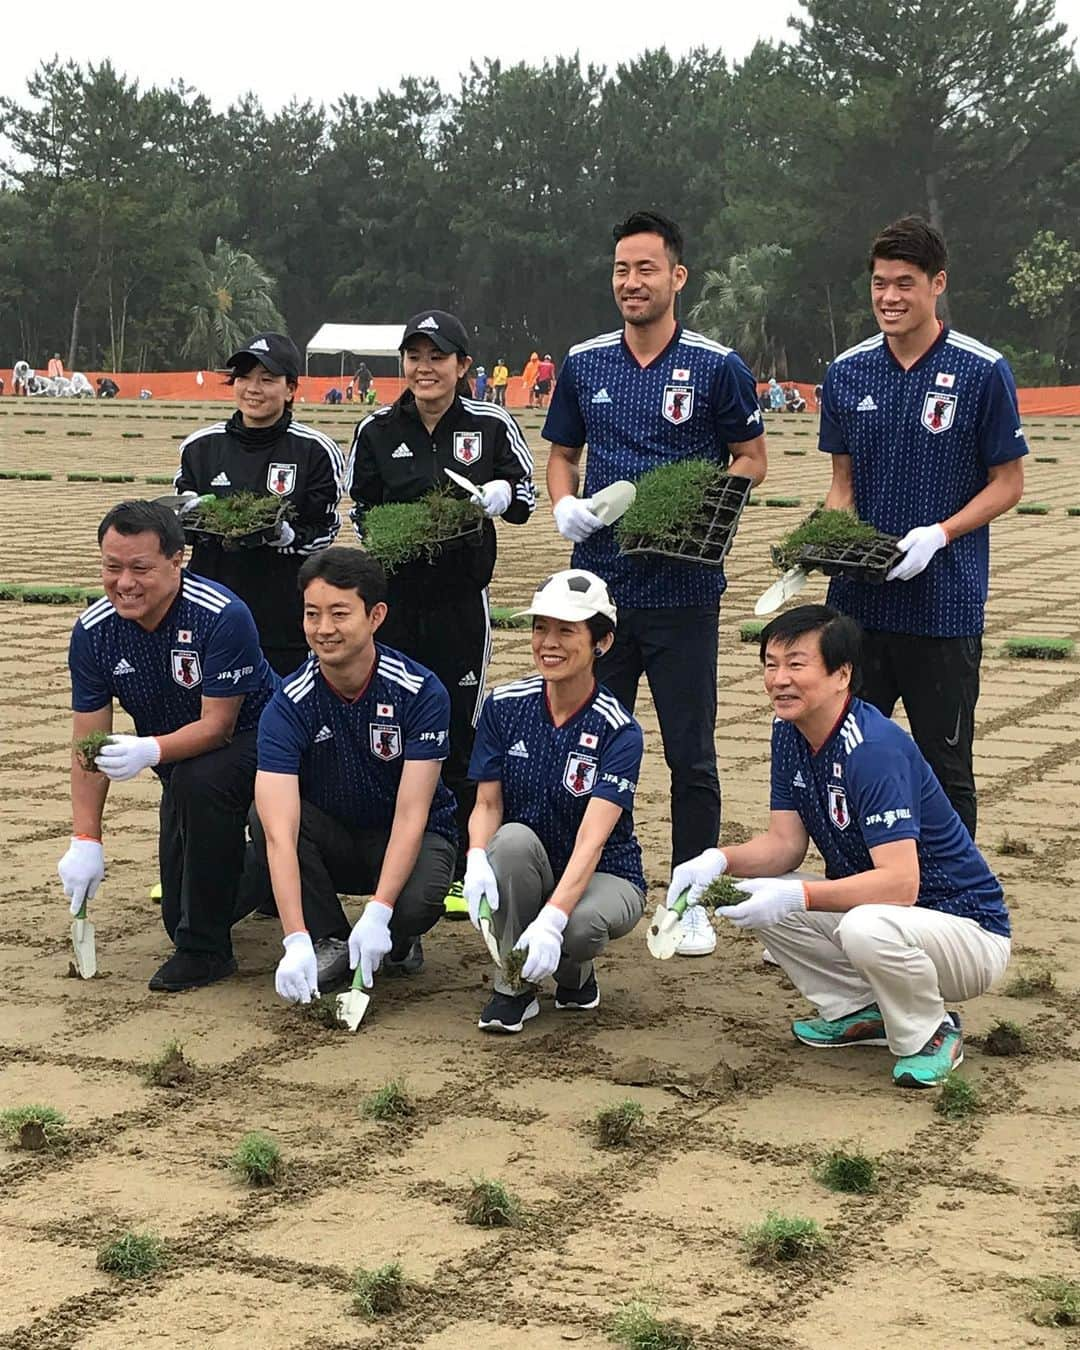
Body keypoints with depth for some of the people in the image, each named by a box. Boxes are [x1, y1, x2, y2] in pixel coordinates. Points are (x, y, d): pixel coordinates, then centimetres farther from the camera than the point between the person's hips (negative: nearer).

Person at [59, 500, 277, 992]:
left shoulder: (222, 616, -29)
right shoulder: (93, 631, -14)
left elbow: (217, 725, -26)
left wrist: (150, 752, -44)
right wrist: (85, 840, -17)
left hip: (252, 742, -5)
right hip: (179, 762, 6)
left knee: (198, 780, -39)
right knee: (179, 915, 3)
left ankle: (206, 950, -23)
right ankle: (251, 877, 39)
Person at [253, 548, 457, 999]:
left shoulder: (421, 692, -21)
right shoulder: (289, 705, -21)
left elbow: (411, 815, -24)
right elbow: (280, 833, -31)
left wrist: (377, 914, -37)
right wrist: (296, 941, -42)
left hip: (410, 838, -2)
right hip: (331, 841, 2)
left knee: (416, 903, -35)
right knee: (263, 816, -29)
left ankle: (397, 941, 4)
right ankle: (329, 941, -9)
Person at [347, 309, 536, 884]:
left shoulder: (490, 423, 1)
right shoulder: (377, 431, 5)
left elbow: (525, 492, 8)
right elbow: (360, 508, 12)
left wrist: (500, 494, -15)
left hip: (461, 598, -1)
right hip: (394, 594, 1)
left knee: (458, 729, 4)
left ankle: (460, 858, 13)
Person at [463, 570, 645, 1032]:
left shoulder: (619, 732, -18)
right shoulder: (504, 706, -7)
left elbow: (591, 840, -29)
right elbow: (487, 804, -6)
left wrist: (552, 919, -43)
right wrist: (477, 860, -30)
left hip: (604, 876, -2)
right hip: (523, 874, 3)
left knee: (581, 925, -36)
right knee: (514, 839, -32)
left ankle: (575, 971, 3)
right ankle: (513, 986, -13)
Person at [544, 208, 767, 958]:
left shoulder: (716, 367, -2)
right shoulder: (583, 365, 8)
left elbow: (751, 459, 5)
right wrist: (565, 505, -3)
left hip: (684, 586, -3)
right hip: (601, 580, 3)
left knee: (690, 753, 3)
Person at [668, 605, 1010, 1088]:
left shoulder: (875, 749, -27)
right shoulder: (790, 734, 0)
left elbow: (900, 883, -34)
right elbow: (784, 843, 1)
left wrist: (798, 897, -39)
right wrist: (718, 860, -18)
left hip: (969, 932, -8)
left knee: (867, 928, -38)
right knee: (757, 896, -4)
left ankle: (931, 1035, -7)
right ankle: (864, 1012, 9)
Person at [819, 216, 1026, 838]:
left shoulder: (983, 372, -6)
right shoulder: (848, 373, 6)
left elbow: (1008, 483, -2)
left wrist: (938, 534, -17)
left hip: (944, 601, -4)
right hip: (857, 596, 4)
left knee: (945, 766, 7)